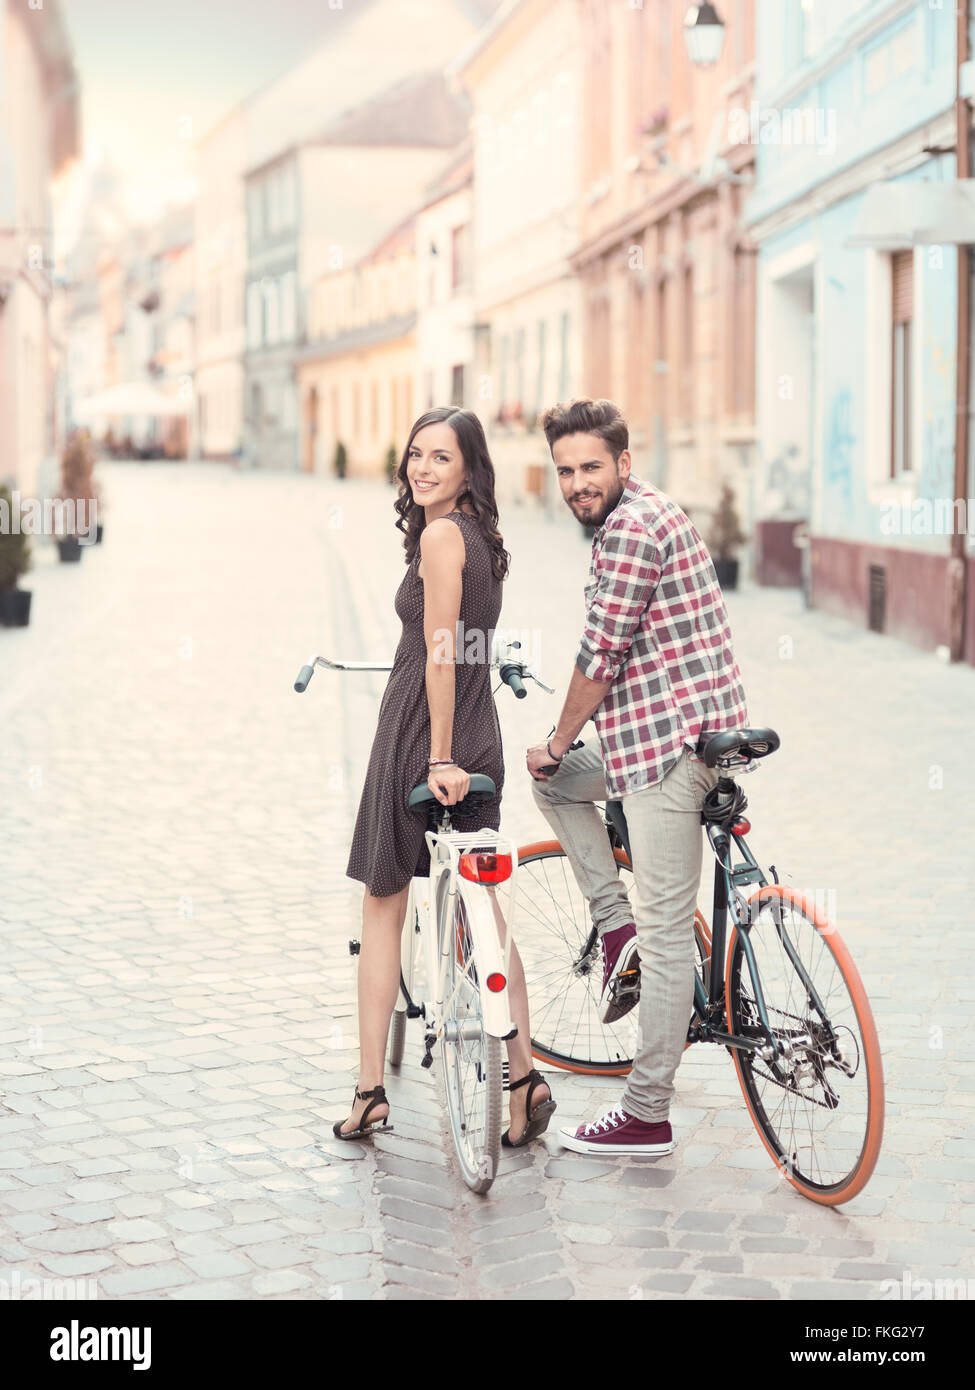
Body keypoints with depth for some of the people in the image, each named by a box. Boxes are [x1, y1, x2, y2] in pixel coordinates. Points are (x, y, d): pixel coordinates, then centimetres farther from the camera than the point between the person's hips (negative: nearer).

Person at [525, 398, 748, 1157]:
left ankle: (647, 1116, 1)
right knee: (554, 780, 27)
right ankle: (619, 930, 18)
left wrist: (557, 742, -1)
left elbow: (600, 655, -16)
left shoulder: (631, 528, -15)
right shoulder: (652, 511, 17)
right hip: (681, 730, 11)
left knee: (667, 931, -5)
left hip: (670, 739, -11)